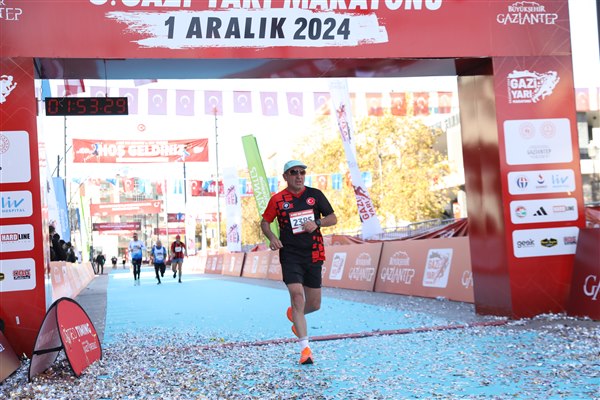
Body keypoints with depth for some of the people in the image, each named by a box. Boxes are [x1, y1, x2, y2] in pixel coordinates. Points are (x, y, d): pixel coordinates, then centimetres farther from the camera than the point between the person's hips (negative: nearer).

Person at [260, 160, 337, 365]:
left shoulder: (315, 194, 4)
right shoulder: (277, 199, 0)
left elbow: (333, 218, 7)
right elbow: (265, 222, 10)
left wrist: (317, 222, -13)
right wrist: (271, 237, -9)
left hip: (313, 255, 3)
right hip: (290, 254, -3)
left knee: (314, 304, 9)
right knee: (297, 295, -19)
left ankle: (294, 315, 45)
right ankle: (305, 348, -14)